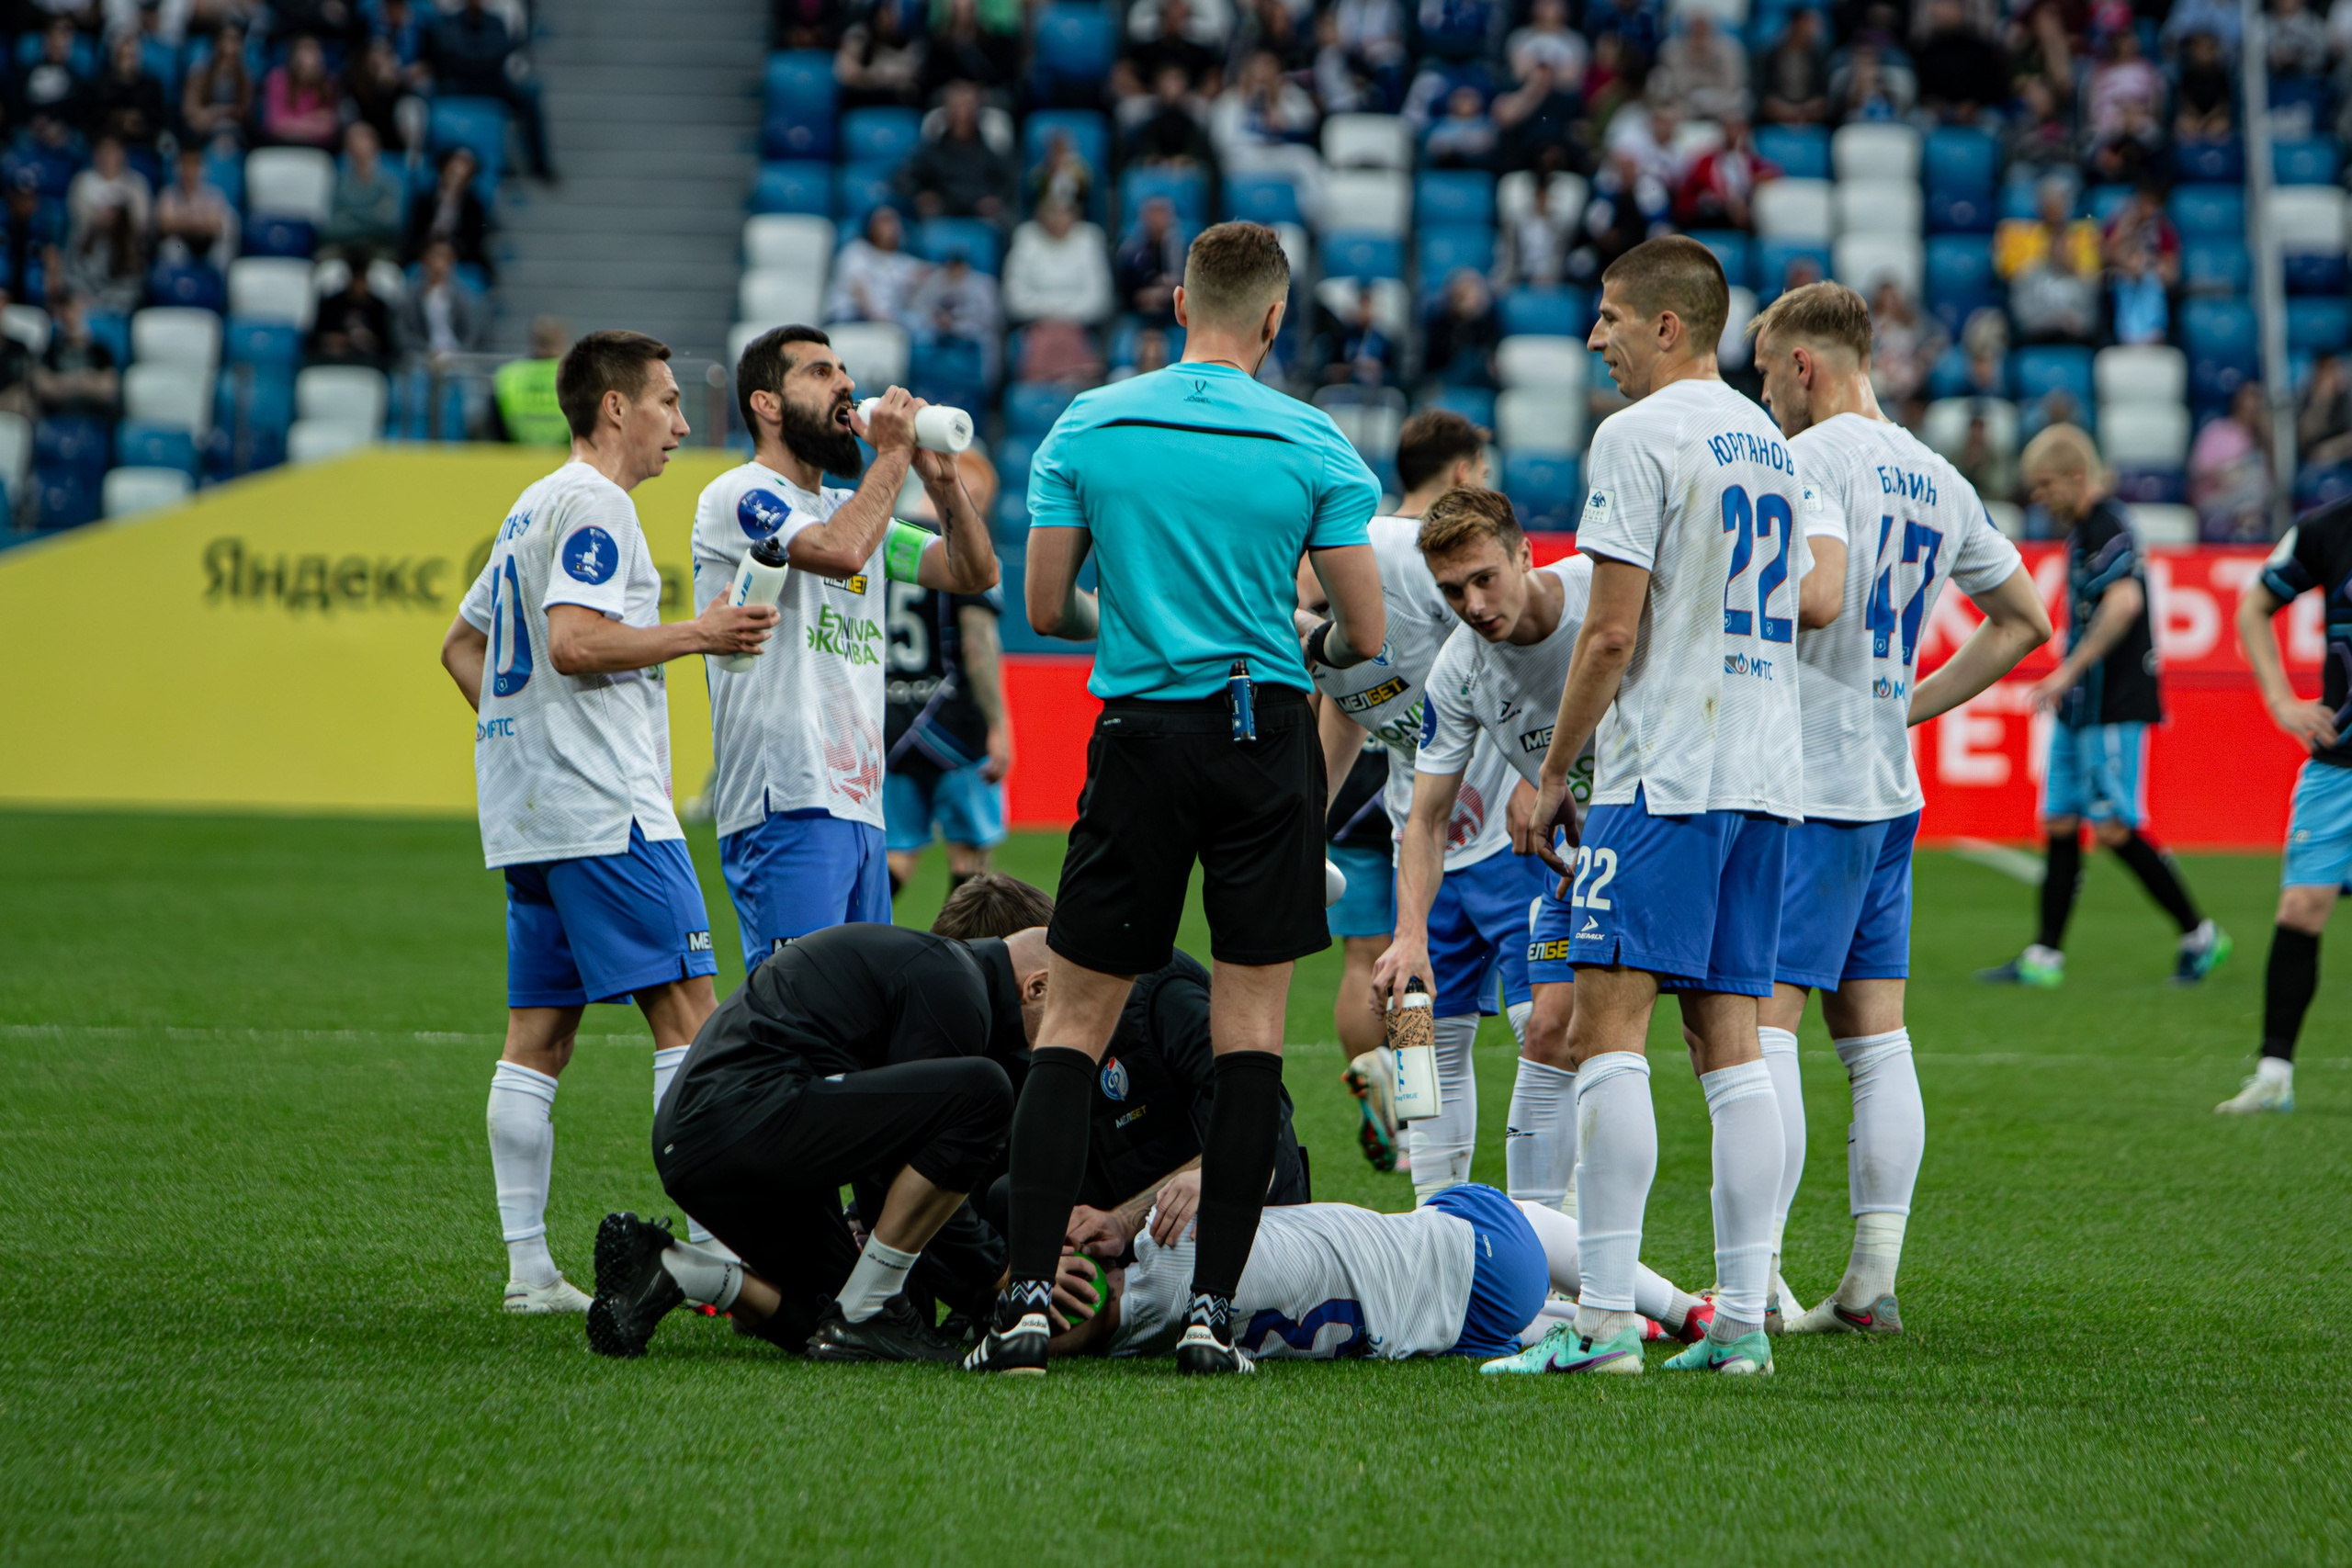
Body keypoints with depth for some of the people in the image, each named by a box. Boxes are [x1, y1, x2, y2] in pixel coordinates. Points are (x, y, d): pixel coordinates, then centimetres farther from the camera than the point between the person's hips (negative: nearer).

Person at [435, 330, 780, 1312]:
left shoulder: (532, 509, 21)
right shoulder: (593, 504, -10)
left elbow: (463, 645, 27)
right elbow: (574, 640, -22)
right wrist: (698, 634, -14)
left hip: (525, 814, 10)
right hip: (603, 807, -10)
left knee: (538, 1035, 6)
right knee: (687, 1009, -9)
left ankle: (527, 1265, 4)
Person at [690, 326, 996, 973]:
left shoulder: (853, 506, 22)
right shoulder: (738, 495, -3)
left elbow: (974, 573, 18)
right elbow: (841, 551, -21)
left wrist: (941, 477, 4)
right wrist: (894, 453, -9)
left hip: (860, 803, 9)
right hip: (786, 799, -9)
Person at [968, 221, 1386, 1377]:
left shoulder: (1087, 427, 1)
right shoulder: (1313, 445, -2)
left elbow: (1044, 607, 3)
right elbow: (1364, 637, -1)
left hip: (1140, 736, 1)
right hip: (1267, 734, -1)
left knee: (1073, 1023, 5)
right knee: (1252, 1025, 4)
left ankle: (1027, 1296, -5)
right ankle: (1212, 1309, 0)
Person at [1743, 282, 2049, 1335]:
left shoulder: (1810, 459, -11)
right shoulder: (1937, 479, 15)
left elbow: (1818, 595, -27)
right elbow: (2024, 621, 22)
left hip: (1808, 785, -8)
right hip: (1890, 788, 8)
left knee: (1758, 1023, -9)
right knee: (1876, 1040, 9)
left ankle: (1756, 1287, -15)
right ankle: (1872, 1282, 9)